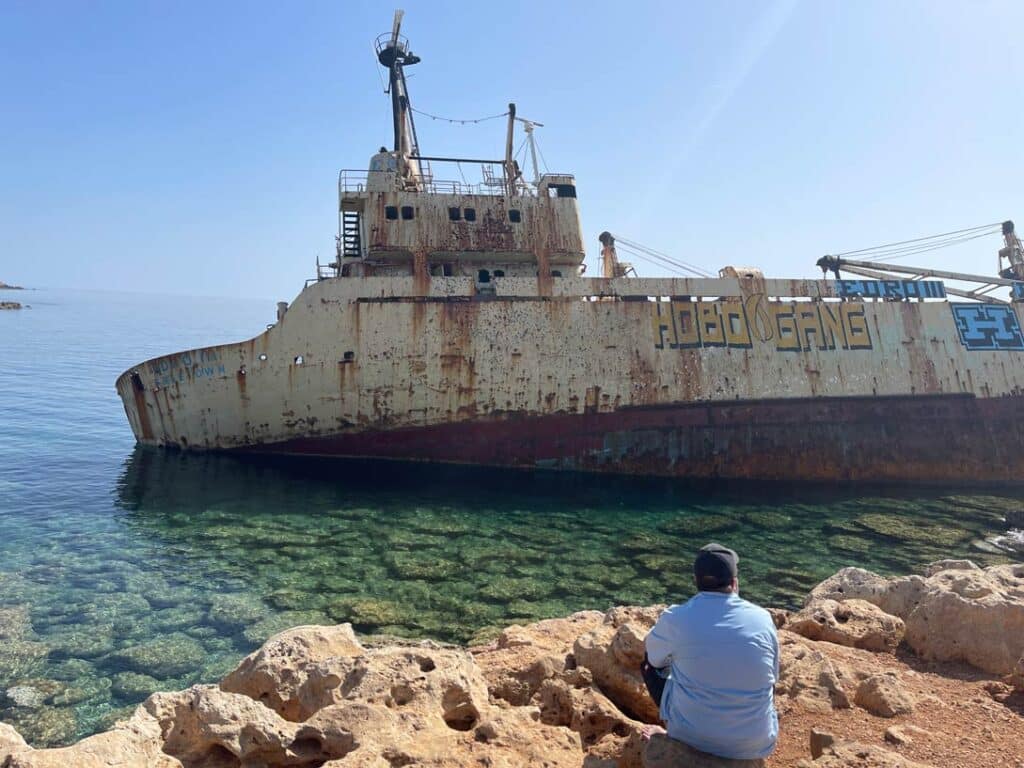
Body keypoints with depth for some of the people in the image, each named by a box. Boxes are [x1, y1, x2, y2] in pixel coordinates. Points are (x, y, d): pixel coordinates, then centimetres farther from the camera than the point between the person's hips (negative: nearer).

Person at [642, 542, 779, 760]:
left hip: (689, 735, -2)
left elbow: (655, 656, 9)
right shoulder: (763, 618, -7)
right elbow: (773, 678, 9)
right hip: (756, 745, 2)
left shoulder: (675, 617, -12)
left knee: (651, 662, 20)